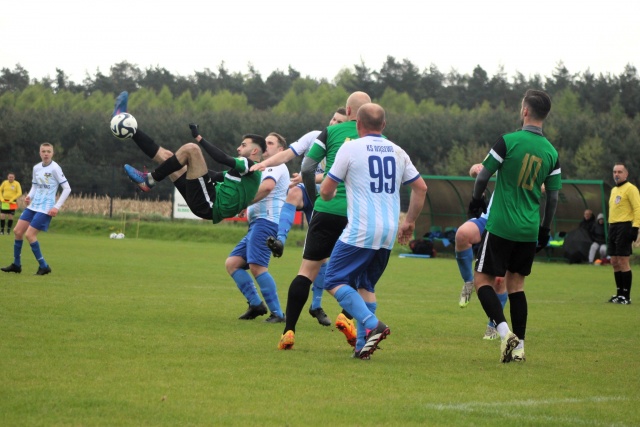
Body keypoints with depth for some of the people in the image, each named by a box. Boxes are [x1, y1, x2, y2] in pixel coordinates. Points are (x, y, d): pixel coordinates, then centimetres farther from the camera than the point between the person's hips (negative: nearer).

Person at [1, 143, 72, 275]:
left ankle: (44, 266, -2)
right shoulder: (36, 168, 8)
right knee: (17, 231, 3)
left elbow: (67, 188, -12)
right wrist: (29, 196, -1)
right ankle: (16, 265, 16)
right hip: (33, 206, 7)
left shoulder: (55, 168, -13)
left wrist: (57, 206, -16)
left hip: (45, 209, -7)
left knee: (29, 235, -14)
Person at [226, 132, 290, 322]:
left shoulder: (277, 166, -1)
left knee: (256, 266, -21)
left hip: (266, 221, -11)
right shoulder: (268, 168, 31)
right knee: (232, 263, 4)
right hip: (257, 223, 11)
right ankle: (255, 304, 3)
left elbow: (267, 186, -21)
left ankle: (278, 313, -19)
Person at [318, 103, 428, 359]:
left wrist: (327, 195, 25)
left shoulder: (350, 148, -3)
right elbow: (421, 188, 16)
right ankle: (363, 345, 8)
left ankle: (372, 324, -20)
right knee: (366, 285, 17)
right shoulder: (398, 152, 12)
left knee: (334, 281, -1)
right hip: (389, 233, 6)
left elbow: (326, 191, 0)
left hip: (360, 232, -6)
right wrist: (410, 222, 26)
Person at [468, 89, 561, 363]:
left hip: (501, 226, -5)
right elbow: (553, 196, 8)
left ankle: (504, 331, -16)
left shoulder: (508, 141, -11)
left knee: (483, 279, 3)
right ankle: (519, 346, 10)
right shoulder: (551, 152, 3)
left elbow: (484, 175, -5)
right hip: (529, 230, 5)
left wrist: (476, 200, 14)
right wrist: (545, 230, 19)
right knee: (515, 283, 14)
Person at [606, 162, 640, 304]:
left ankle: (626, 296, -6)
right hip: (613, 227, 9)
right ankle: (619, 293, 17)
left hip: (624, 227, -9)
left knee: (622, 261, -10)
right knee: (614, 262, 9)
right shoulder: (614, 190, 19)